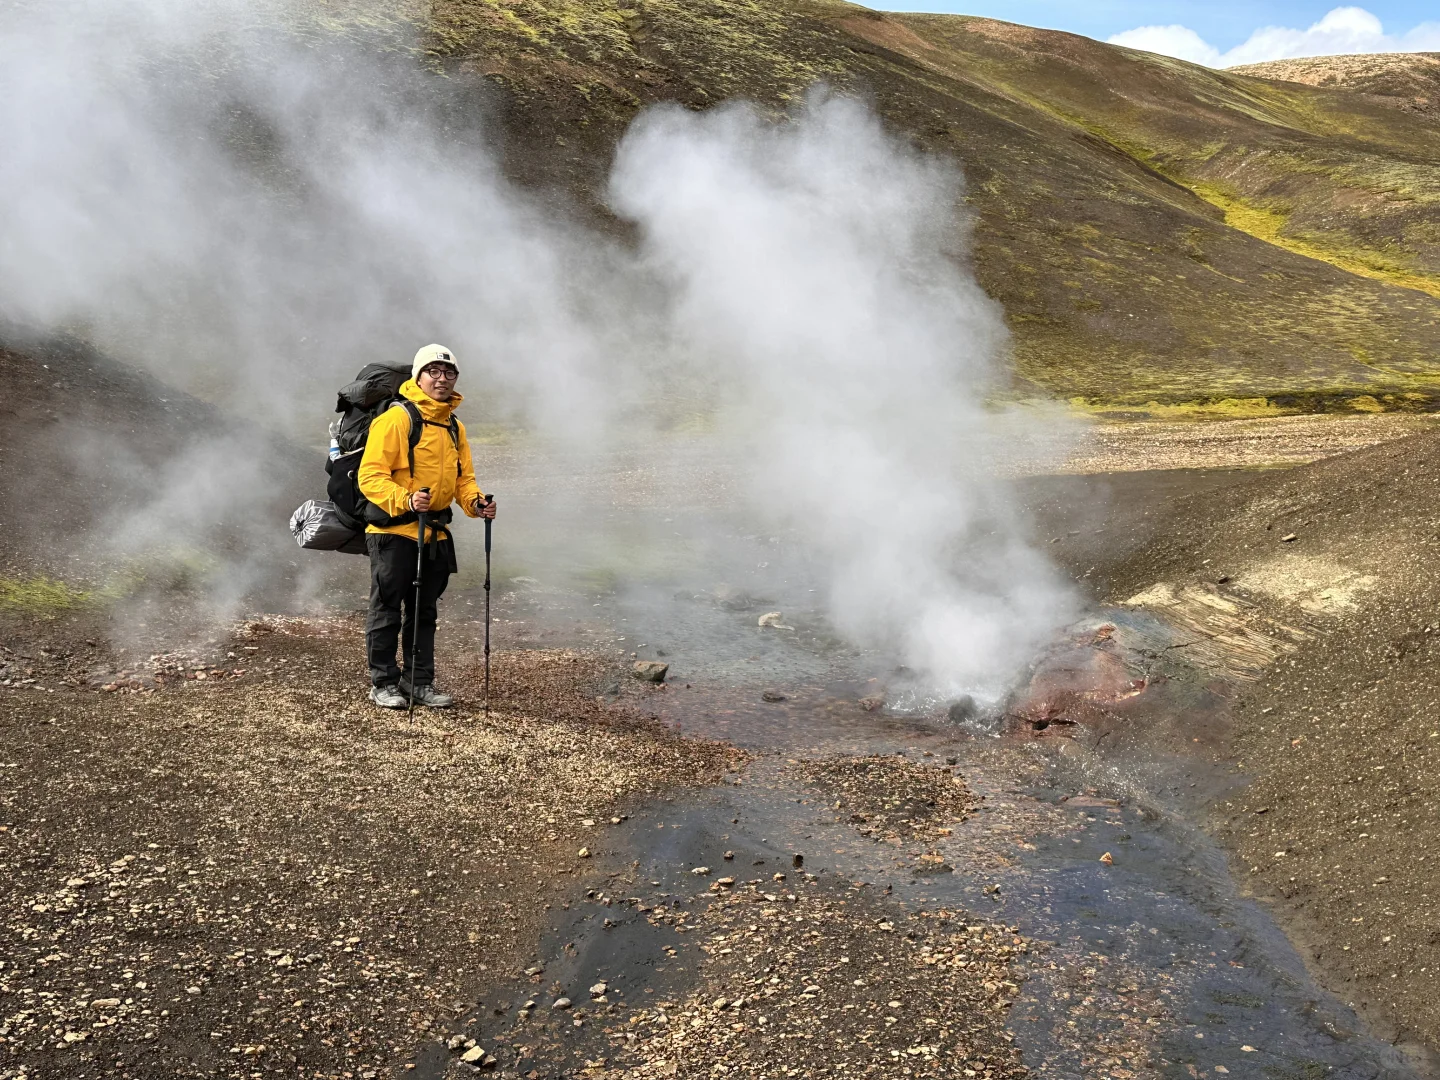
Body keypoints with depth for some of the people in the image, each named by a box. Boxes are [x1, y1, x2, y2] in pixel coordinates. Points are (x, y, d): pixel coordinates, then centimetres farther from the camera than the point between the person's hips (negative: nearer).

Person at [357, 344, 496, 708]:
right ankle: (384, 683, 14)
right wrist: (404, 500, -30)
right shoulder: (396, 418, -10)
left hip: (435, 535, 7)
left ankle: (420, 682, 23)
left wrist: (475, 502, -1)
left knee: (424, 612, 14)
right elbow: (370, 474, -15)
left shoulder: (455, 427, 15)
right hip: (394, 531, -7)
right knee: (387, 611, 3)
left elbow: (463, 478, 19)